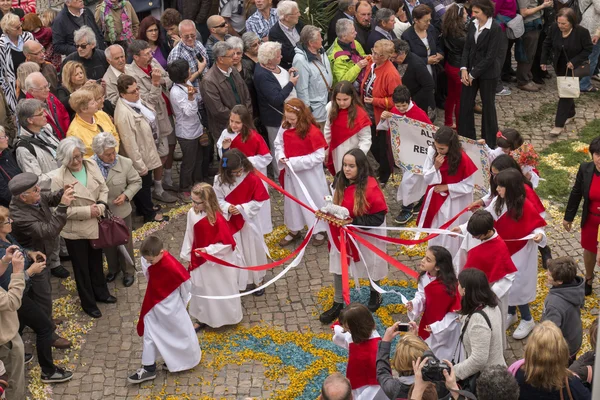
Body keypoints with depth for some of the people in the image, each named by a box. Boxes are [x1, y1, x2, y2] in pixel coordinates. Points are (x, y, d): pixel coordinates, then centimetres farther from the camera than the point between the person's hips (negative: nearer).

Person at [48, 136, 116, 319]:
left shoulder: (92, 166, -7)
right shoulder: (57, 178, -23)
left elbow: (104, 189, 2)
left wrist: (101, 207, -17)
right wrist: (87, 211, -25)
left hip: (95, 225, 5)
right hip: (75, 231, -5)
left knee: (96, 262, 25)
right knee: (82, 268, 14)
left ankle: (101, 293, 47)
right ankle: (88, 303, 32)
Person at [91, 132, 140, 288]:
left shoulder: (125, 163, -18)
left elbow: (136, 181, -4)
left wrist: (126, 195, -19)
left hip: (121, 212, -1)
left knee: (125, 242, 17)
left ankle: (128, 271, 37)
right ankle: (113, 268, 46)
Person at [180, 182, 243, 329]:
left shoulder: (217, 219, -29)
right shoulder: (192, 213, -11)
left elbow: (227, 243, -23)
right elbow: (190, 235, 2)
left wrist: (208, 250, -30)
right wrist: (187, 255, 8)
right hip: (200, 261, 6)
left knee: (220, 290, 15)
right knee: (202, 291, 21)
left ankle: (228, 317, 38)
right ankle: (204, 318, 40)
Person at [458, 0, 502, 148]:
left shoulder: (496, 29, -17)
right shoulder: (473, 25, 2)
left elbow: (491, 56, -19)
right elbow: (467, 48, 7)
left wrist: (473, 74, -16)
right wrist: (464, 69, -7)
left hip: (487, 74, -6)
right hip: (470, 71, 6)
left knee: (487, 107, 7)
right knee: (465, 105, 7)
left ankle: (489, 143, 20)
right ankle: (466, 139, 20)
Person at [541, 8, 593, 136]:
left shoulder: (582, 32, -26)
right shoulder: (554, 28, -15)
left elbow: (588, 49, -15)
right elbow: (547, 44, 1)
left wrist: (574, 61, -24)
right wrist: (544, 60, 1)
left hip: (575, 67, -5)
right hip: (559, 65, 5)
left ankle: (559, 124, -6)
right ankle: (570, 113, 43)